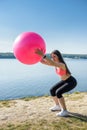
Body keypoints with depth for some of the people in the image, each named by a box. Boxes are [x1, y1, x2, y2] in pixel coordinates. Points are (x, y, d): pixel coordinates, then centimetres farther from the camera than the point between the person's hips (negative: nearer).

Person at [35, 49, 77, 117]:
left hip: (72, 82, -9)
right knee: (52, 90, 8)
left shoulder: (62, 64, -32)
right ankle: (58, 106, 26)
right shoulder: (55, 63, -7)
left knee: (58, 93, -25)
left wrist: (43, 55, -61)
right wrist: (38, 55, -29)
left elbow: (52, 63, -54)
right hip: (65, 81, 9)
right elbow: (43, 62, -13)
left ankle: (65, 111, -10)